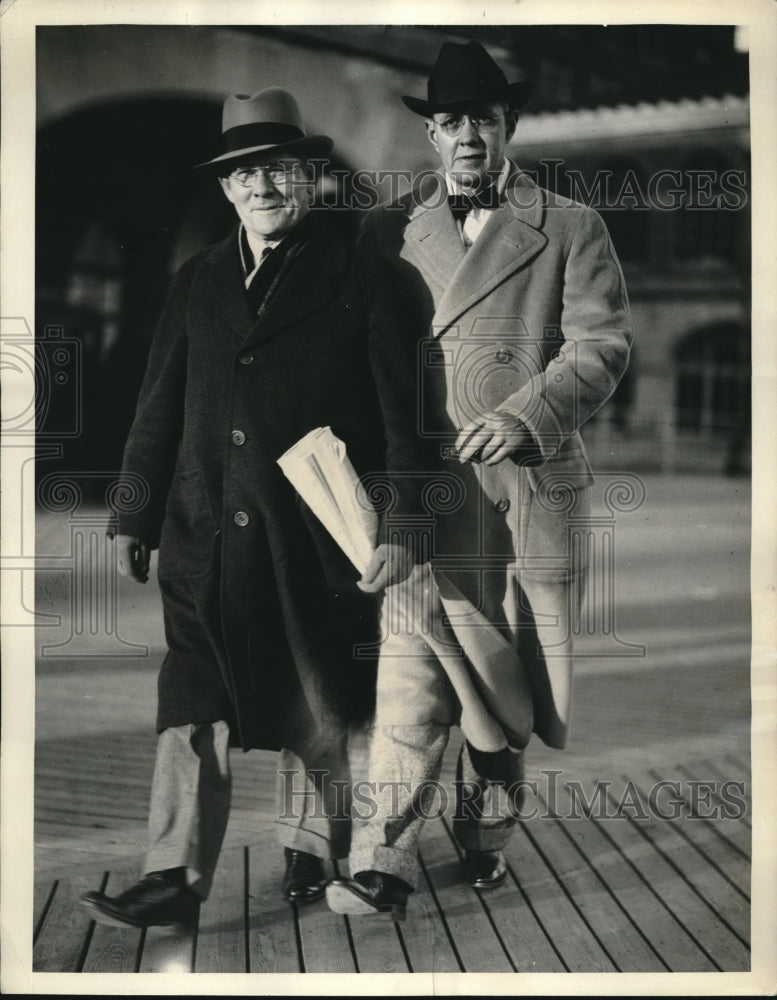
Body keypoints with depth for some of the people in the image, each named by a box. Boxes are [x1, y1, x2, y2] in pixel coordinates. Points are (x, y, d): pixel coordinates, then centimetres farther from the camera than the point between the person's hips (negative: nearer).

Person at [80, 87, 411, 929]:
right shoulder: (197, 283, 10)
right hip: (206, 534, 3)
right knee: (192, 706, -3)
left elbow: (395, 412, -4)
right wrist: (136, 517, 10)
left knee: (313, 708, 11)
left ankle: (309, 848, 30)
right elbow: (160, 408, 12)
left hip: (313, 537, -2)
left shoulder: (353, 280, -1)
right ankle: (175, 878, 2)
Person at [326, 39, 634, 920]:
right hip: (425, 491, 0)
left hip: (534, 489, 1)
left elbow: (602, 345, -1)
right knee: (410, 680, -7)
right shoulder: (387, 231, 11)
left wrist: (525, 417, -16)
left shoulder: (570, 229, 7)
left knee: (509, 678, 10)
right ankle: (383, 865, -2)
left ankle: (485, 838, 27)